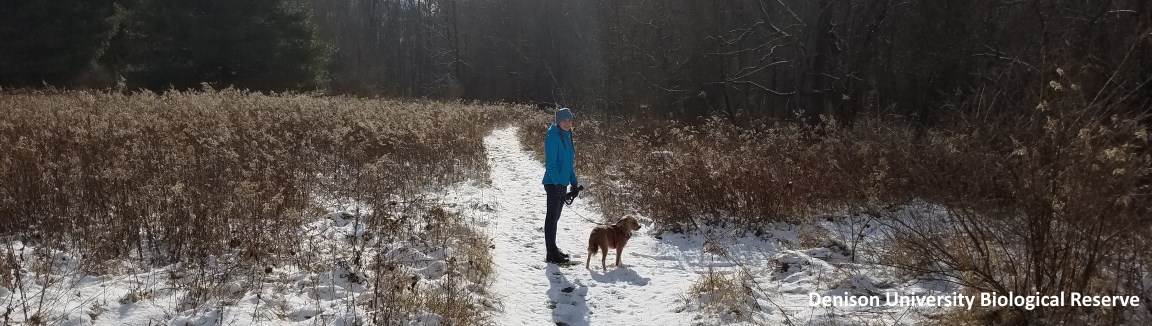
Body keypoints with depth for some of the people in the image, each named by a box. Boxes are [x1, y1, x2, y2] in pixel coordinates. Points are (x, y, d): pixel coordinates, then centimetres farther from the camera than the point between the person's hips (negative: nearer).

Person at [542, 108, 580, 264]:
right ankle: (551, 254, -1)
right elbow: (550, 163, -19)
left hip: (562, 183, 9)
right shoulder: (553, 136, -14)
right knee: (552, 217, -5)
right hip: (554, 183, -9)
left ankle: (553, 249, 26)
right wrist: (558, 183, -25)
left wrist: (574, 182, 18)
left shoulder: (566, 136, 13)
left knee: (555, 216, 16)